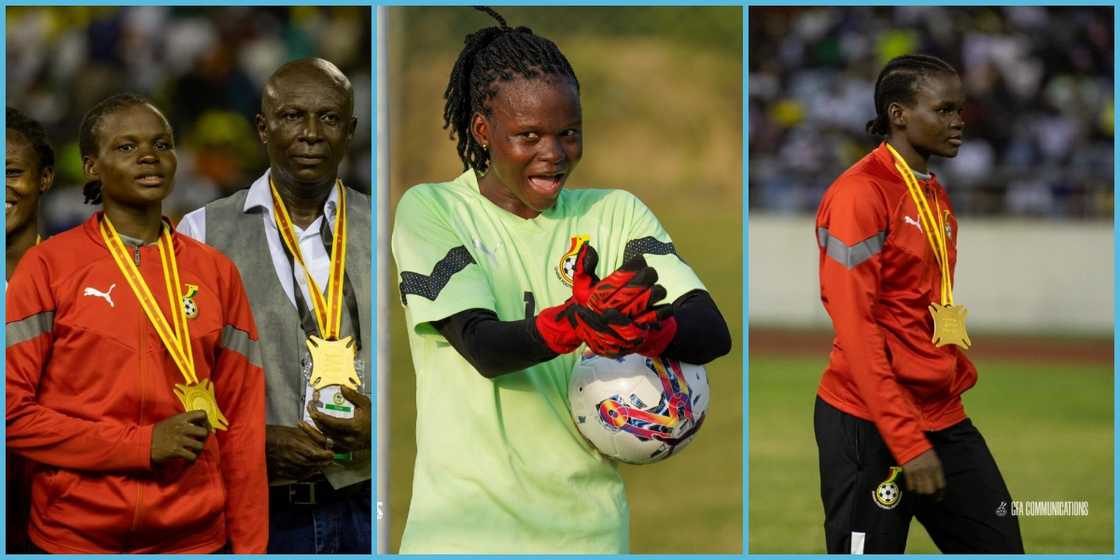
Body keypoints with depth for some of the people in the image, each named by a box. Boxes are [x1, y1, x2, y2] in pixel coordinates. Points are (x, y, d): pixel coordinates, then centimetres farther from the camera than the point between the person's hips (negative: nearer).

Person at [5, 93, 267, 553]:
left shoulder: (216, 272, 6)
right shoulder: (49, 265, -3)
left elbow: (241, 422, 6)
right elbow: (13, 410, -7)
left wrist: (249, 546, -1)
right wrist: (142, 444, -14)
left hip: (195, 537, 3)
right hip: (76, 537, -3)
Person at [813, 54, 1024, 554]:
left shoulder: (937, 197, 15)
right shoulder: (860, 194, -12)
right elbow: (854, 326, -17)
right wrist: (907, 441, -21)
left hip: (944, 417, 8)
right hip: (871, 424, -8)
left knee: (1001, 545, 3)